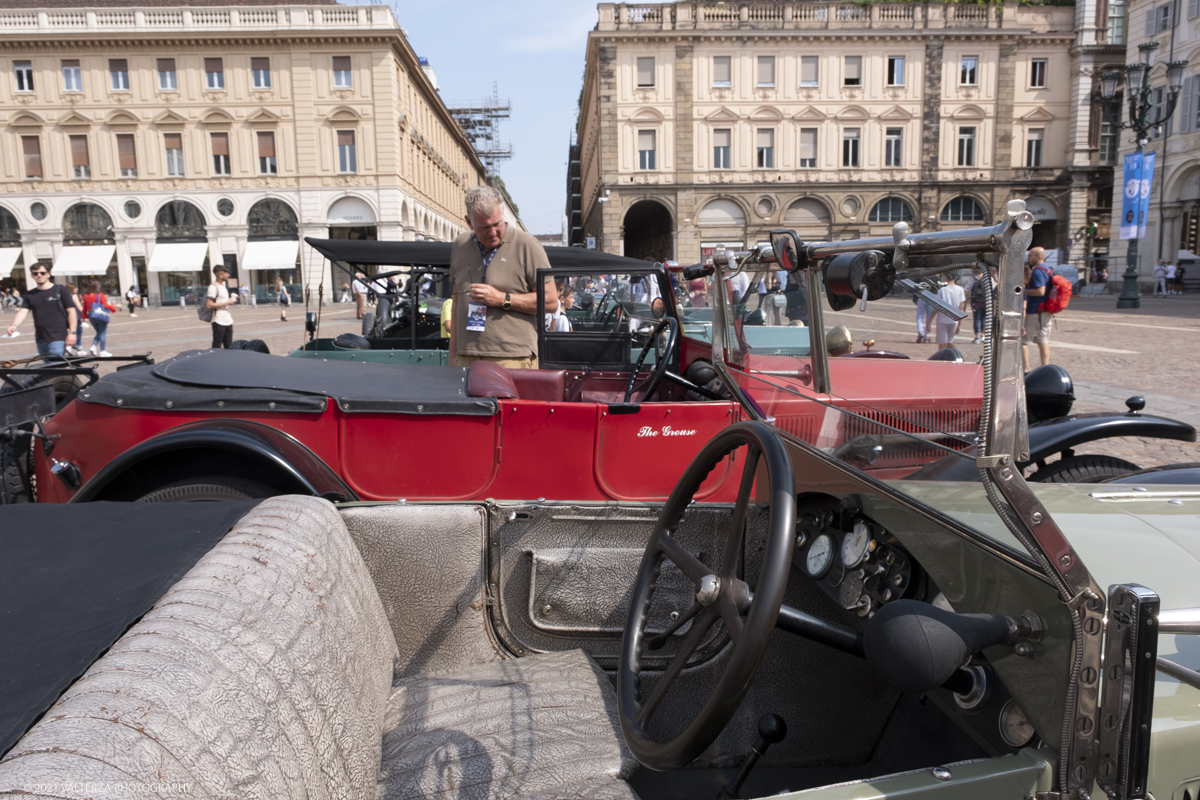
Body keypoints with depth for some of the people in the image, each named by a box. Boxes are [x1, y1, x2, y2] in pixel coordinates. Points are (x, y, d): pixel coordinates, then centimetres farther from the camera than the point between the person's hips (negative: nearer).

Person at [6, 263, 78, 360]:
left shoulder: (59, 291, 1)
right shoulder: (29, 295, 12)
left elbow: (71, 311, -2)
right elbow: (23, 312, 0)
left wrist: (72, 332, -9)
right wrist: (14, 325, -21)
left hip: (58, 338, -5)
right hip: (40, 339, 5)